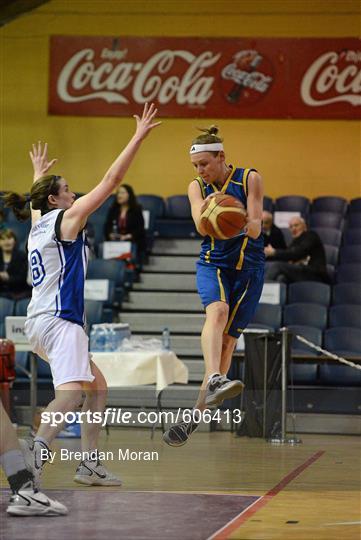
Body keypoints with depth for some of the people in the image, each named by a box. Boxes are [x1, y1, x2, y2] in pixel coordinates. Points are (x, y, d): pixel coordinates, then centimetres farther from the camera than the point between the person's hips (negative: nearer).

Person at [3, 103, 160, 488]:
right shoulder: (66, 219, -4)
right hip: (58, 320, -10)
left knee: (97, 387, 17)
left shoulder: (38, 222, 17)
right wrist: (138, 137, -3)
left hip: (41, 322, 10)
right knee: (71, 392, -27)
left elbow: (34, 201, 43)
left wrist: (40, 173, 61)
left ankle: (89, 463, 9)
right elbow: (111, 180, -7)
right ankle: (36, 450, -49)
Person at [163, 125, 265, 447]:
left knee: (227, 340, -3)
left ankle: (196, 416, 3)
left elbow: (255, 229, -11)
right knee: (217, 311, -31)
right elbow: (201, 227, -15)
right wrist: (209, 209, -37)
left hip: (248, 268, -1)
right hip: (213, 264, 1)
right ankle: (216, 381, -54)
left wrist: (242, 221, -34)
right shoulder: (197, 188, 3)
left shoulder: (250, 179, -4)